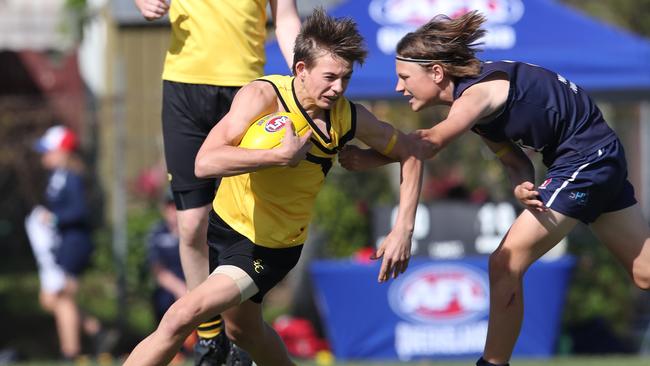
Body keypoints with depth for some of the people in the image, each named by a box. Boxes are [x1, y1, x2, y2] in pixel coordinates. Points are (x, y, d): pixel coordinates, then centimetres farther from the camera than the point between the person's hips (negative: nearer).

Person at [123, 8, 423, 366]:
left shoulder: (349, 118, -18)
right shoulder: (264, 96, -25)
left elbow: (409, 155, 0)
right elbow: (206, 162, -38)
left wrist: (402, 231, -8)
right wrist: (283, 155, -41)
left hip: (269, 249, -2)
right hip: (225, 218, 2)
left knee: (181, 318, -17)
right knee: (243, 329, 25)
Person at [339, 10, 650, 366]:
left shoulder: (479, 91, -22)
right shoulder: (478, 98, 5)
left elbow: (428, 143, -35)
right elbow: (515, 161, 2)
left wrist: (370, 158, -34)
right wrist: (522, 188, -20)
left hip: (586, 160, -9)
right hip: (600, 159, 9)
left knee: (506, 264, -8)